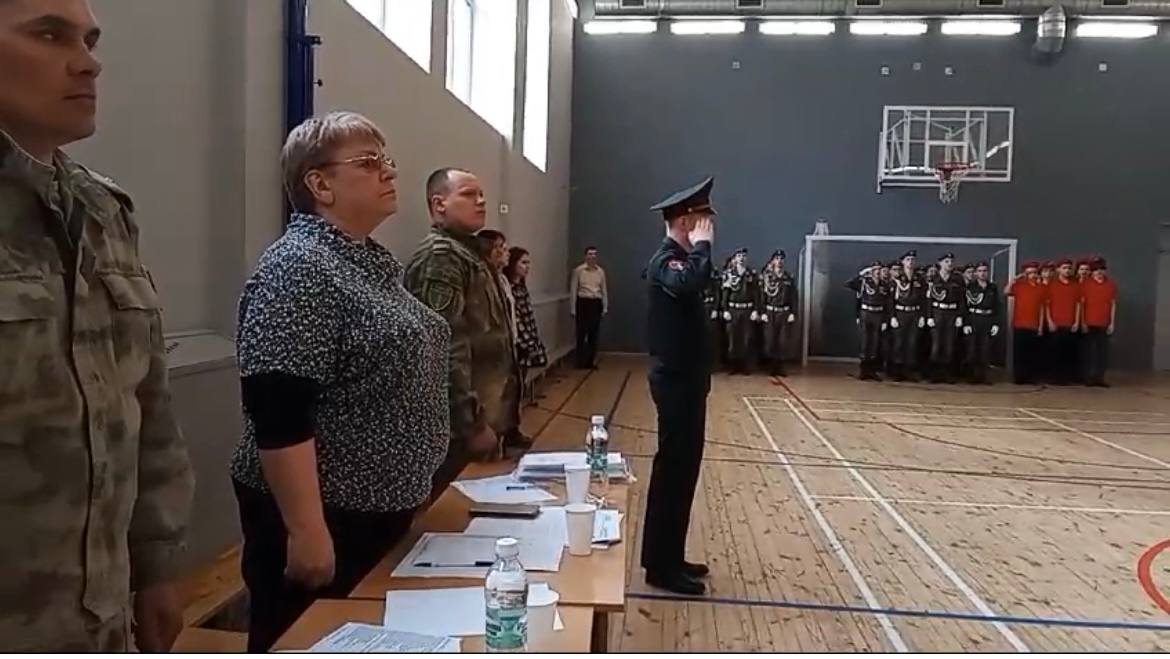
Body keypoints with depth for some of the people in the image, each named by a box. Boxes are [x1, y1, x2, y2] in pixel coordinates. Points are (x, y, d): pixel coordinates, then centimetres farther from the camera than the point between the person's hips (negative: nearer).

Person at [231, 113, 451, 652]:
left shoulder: (374, 260, 9)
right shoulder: (298, 268, -20)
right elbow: (279, 416, -25)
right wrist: (306, 530, -25)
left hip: (383, 509, 9)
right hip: (325, 517, -9)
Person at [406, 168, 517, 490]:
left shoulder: (468, 250, 18)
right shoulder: (440, 255, -14)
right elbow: (448, 346, -23)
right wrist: (473, 422, -23)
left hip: (486, 409, 10)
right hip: (461, 421, -10)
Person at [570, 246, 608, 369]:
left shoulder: (601, 271, 7)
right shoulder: (578, 270, -2)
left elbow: (604, 290, 10)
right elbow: (573, 290, -2)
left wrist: (605, 307, 6)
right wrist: (573, 308, -5)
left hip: (596, 303, 3)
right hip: (583, 303, -3)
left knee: (594, 334, 6)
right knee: (581, 333, -3)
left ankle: (591, 361, 15)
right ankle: (581, 362, 5)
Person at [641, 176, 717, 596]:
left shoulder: (678, 257, 14)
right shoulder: (666, 260, -15)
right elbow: (688, 284, -39)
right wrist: (701, 245, -26)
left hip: (685, 377, 11)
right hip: (676, 379, -11)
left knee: (681, 467, 15)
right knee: (674, 468, -4)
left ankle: (668, 557, 26)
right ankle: (661, 566, 7)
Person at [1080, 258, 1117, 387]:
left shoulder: (1111, 284, 7)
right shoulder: (1086, 283, -1)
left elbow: (1113, 304, 8)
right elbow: (1081, 303, -1)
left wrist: (1112, 323, 3)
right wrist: (1082, 322, -6)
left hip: (1104, 324, 2)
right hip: (1089, 323, -2)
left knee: (1103, 351, 3)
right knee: (1089, 350, 2)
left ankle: (1100, 377, 9)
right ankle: (1088, 377, 7)